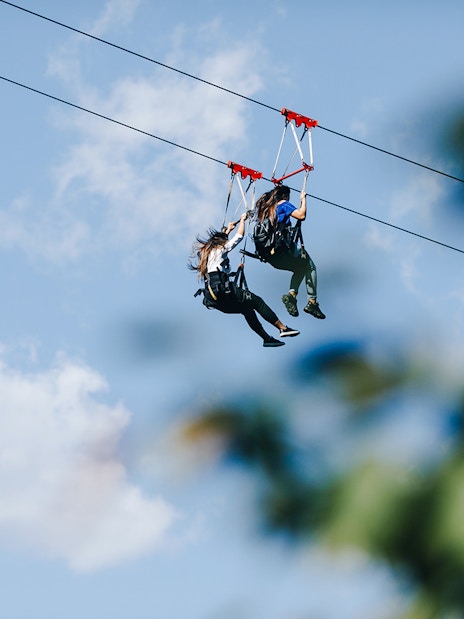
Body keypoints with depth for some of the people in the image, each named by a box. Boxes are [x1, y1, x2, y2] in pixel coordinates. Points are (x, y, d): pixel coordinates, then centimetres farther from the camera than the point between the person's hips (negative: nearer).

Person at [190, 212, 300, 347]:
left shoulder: (207, 251, 25)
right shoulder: (220, 250, 4)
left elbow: (220, 239, 47)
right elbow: (239, 236, 6)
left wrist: (228, 230, 59)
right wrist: (242, 219, 21)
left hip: (213, 299, 9)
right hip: (223, 291, -9)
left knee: (247, 309, 18)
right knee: (257, 301, -2)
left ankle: (266, 338, 13)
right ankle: (283, 329, -6)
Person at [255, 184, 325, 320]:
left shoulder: (264, 208, 18)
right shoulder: (283, 204, -1)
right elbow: (301, 215, -11)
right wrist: (303, 199, 2)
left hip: (270, 256, 7)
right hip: (282, 249, -7)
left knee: (300, 268, 27)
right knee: (310, 267, 14)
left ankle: (291, 294, 4)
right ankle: (312, 302, 2)